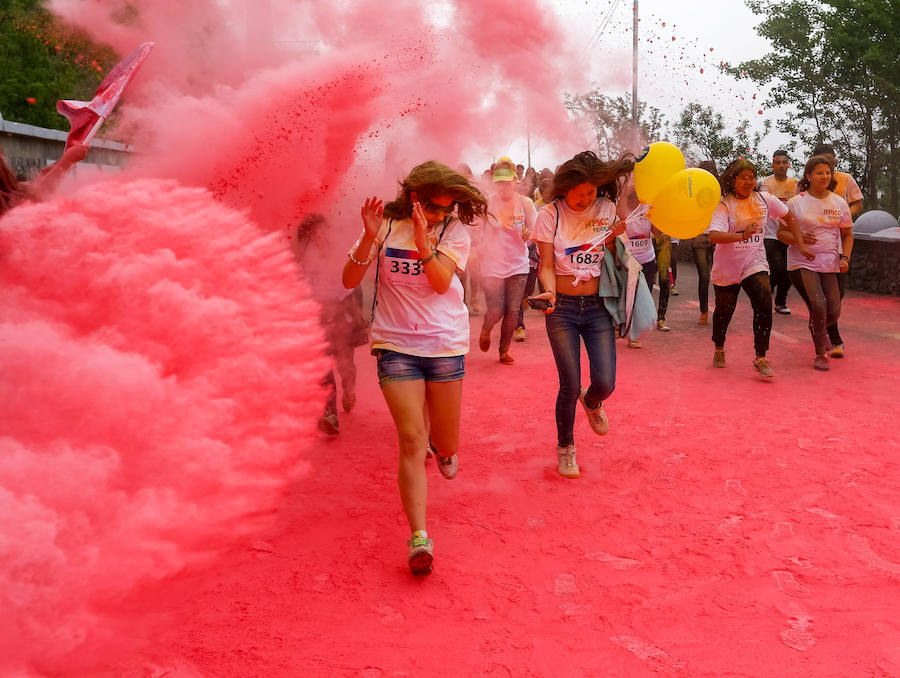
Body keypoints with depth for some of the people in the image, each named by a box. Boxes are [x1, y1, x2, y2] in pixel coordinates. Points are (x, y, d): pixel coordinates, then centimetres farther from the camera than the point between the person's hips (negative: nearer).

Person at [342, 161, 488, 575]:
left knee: (446, 445, 10)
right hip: (396, 345, -1)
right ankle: (419, 538, -8)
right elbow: (349, 281, -5)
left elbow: (441, 282, -13)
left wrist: (423, 240, -24)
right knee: (411, 439, -11)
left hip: (445, 344, 1)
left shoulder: (454, 231, 2)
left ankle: (442, 445, 50)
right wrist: (370, 238, -19)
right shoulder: (386, 225, 1)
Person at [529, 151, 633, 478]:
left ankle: (591, 402, 32)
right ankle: (565, 447, 22)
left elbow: (611, 258, 11)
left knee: (605, 383, -8)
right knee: (570, 386, -3)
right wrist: (549, 292, -23)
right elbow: (547, 266, -4)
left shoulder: (607, 210, 4)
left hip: (598, 307, 2)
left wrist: (616, 236, -8)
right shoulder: (550, 216, -2)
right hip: (562, 308, -2)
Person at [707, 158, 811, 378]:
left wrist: (801, 245, 12)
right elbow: (714, 236, -28)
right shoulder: (723, 205, -12)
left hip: (755, 264, 2)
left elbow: (788, 217, 15)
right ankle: (719, 349, 40)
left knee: (764, 306, -19)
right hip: (727, 268, -1)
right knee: (724, 311, 12)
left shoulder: (764, 200, -1)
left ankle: (760, 358, -12)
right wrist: (741, 236, -43)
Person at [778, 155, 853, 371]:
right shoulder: (796, 202, -2)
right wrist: (799, 239, -20)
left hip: (829, 264, 4)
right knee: (818, 306, -17)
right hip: (802, 263, -4)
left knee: (834, 311, 1)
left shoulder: (839, 203, 8)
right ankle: (820, 353, 2)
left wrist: (845, 257, 0)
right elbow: (781, 232, 1)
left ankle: (817, 329, 38)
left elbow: (847, 234, 16)